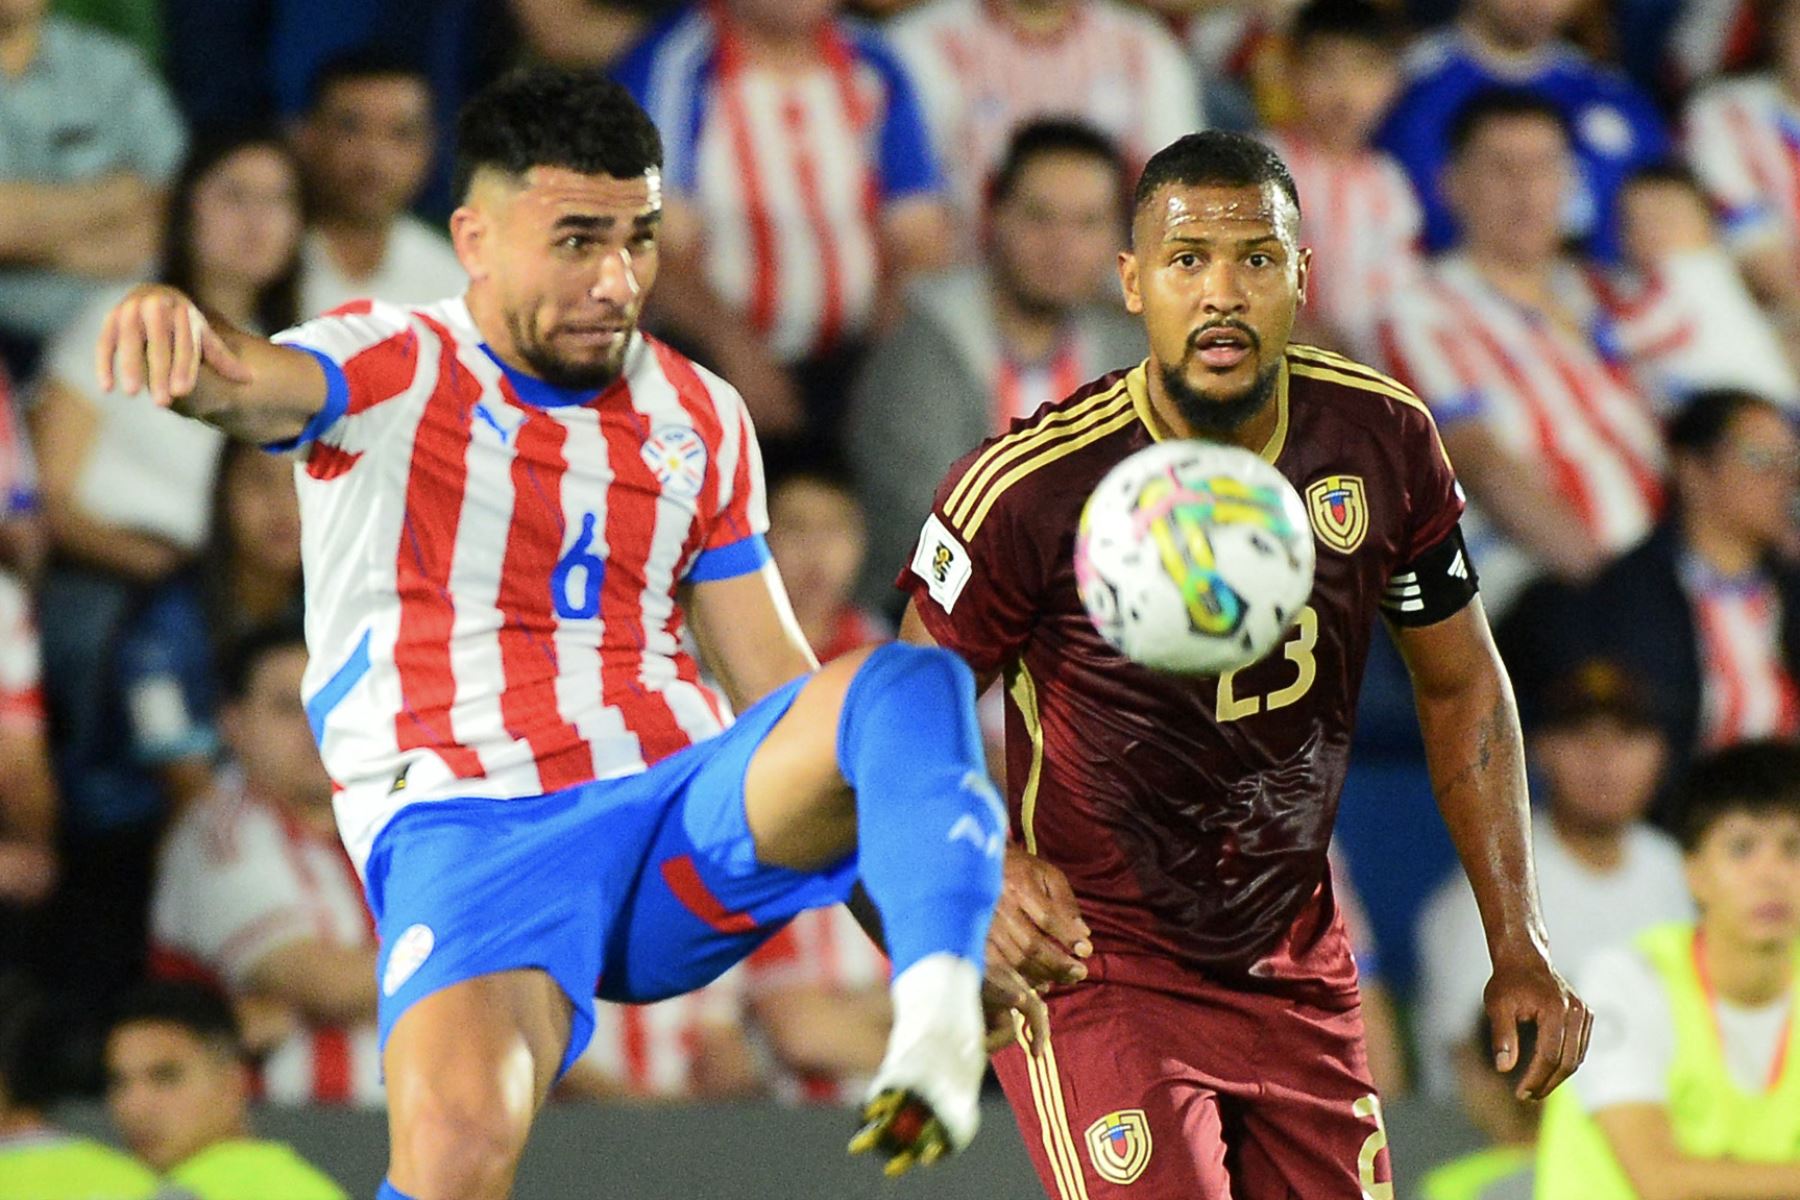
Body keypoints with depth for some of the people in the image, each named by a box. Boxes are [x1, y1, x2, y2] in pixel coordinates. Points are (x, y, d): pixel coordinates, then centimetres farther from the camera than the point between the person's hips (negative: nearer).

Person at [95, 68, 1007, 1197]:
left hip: (682, 818, 4)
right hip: (467, 835, -4)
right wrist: (188, 352, -47)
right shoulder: (392, 369, 4)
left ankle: (936, 1020, -43)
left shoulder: (700, 416, 18)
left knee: (909, 683, -25)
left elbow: (779, 687, 19)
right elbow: (261, 385, -20)